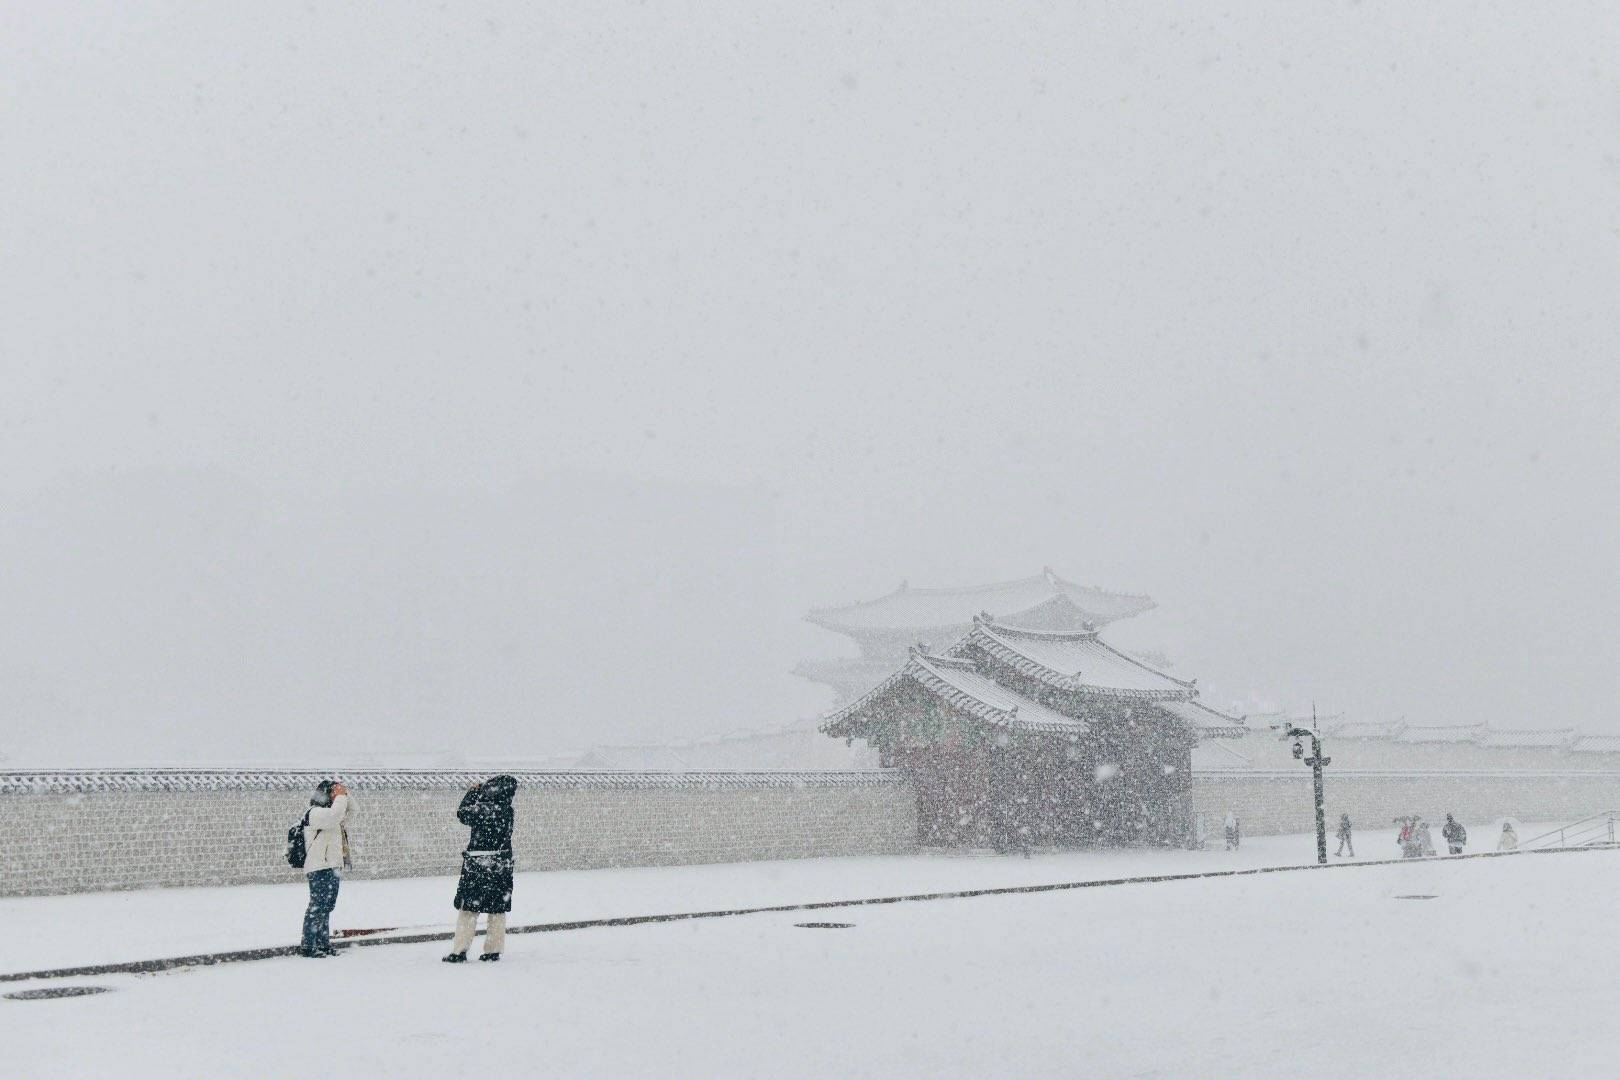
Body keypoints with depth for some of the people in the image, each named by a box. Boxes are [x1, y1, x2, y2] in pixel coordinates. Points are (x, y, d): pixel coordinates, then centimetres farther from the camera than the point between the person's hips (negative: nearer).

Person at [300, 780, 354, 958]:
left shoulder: (327, 811, 19)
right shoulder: (315, 813, -12)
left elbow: (352, 807, 27)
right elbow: (336, 815, -29)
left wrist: (345, 793, 10)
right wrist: (340, 796, -15)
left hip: (333, 867, 10)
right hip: (319, 868, -10)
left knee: (327, 906, 13)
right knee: (317, 906, -10)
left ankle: (323, 943, 19)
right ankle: (307, 946, -8)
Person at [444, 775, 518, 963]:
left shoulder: (483, 809, -18)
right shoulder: (508, 811, 0)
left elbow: (462, 814, -1)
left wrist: (473, 792, 7)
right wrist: (479, 793, 10)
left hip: (478, 865, -5)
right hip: (502, 867, 6)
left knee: (468, 908, 3)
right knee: (498, 910, 11)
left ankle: (459, 951, 4)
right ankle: (494, 950, 15)